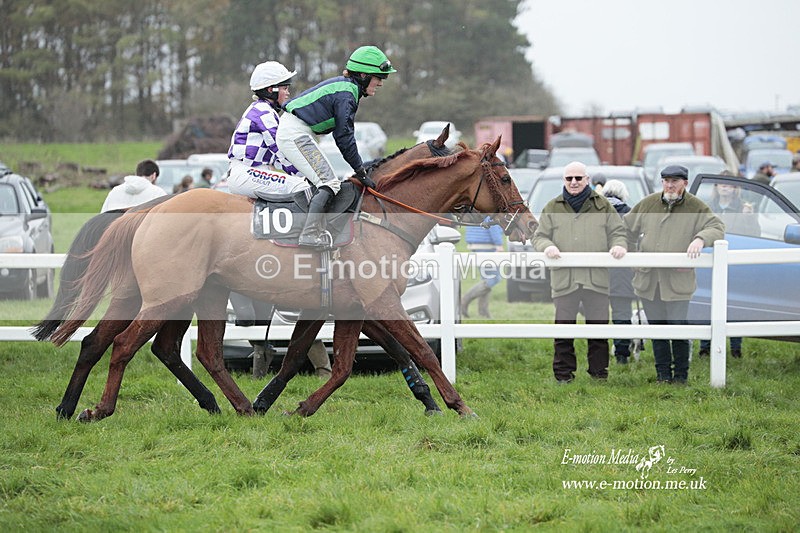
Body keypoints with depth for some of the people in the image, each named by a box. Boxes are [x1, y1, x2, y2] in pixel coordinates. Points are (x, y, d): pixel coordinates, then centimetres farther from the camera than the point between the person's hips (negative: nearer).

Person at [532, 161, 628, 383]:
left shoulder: (602, 206, 11)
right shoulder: (553, 208, 11)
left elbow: (617, 231, 13)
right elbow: (539, 236, 11)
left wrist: (619, 245, -8)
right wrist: (547, 246, -10)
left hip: (597, 279, 0)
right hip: (564, 279, 0)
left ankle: (599, 372, 13)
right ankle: (563, 375, 7)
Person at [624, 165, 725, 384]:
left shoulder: (696, 208, 0)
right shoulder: (648, 204, 11)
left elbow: (717, 227, -6)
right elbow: (627, 228, 22)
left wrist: (701, 239, -23)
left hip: (677, 282, -3)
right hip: (648, 281, 3)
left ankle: (681, 374, 10)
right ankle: (663, 374, 18)